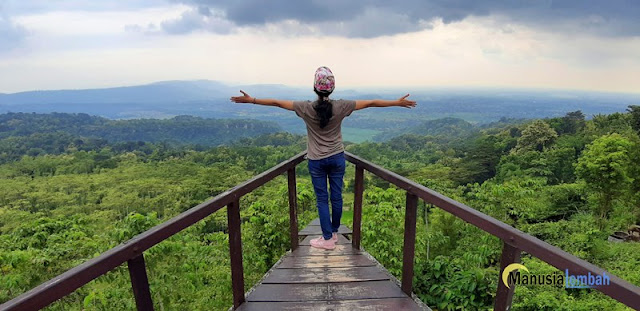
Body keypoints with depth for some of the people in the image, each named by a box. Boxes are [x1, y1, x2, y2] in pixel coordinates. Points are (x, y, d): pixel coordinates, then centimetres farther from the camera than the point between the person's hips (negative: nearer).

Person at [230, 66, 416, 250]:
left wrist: (251, 100, 6)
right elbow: (370, 103, -4)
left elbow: (276, 103, -5)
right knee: (336, 197, 13)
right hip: (337, 158, 2)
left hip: (316, 161, -1)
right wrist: (397, 103, 5)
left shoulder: (306, 108, -13)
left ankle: (328, 239, 14)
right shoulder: (340, 106, -10)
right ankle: (334, 233, 29)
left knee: (322, 199, 8)